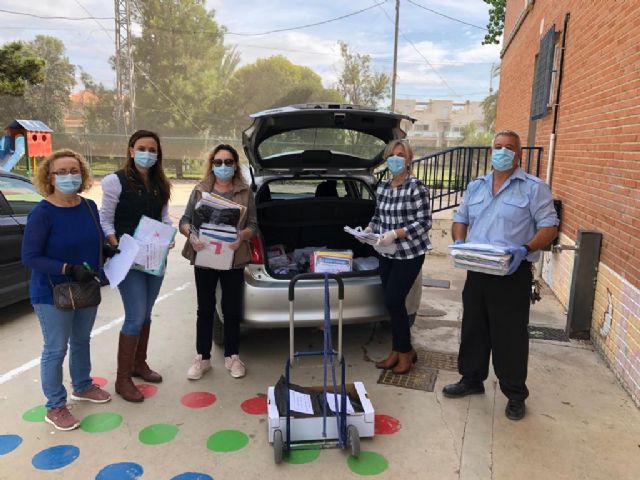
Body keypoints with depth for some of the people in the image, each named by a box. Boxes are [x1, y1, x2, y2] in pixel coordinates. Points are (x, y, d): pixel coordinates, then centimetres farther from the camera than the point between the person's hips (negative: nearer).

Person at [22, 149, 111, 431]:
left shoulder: (90, 207, -1)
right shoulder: (42, 213, -18)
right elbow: (29, 257, -20)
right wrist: (69, 269, -27)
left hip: (86, 289, 6)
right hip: (52, 294, -6)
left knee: (81, 340, 21)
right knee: (56, 349, 5)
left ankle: (82, 386, 43)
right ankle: (55, 407, 22)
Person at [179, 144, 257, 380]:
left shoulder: (245, 192, 2)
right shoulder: (200, 190, 3)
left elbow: (253, 225, 0)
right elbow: (185, 220, 2)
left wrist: (242, 236, -21)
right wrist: (191, 234, -20)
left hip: (233, 260, 0)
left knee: (232, 309, 9)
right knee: (205, 309, 10)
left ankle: (232, 357, 25)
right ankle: (202, 357, 23)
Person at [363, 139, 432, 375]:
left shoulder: (416, 187, -12)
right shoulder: (382, 187, 7)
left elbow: (425, 222, -14)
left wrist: (395, 234, -23)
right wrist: (369, 228, -3)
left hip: (410, 253, -6)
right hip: (387, 253, 6)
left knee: (393, 301, -5)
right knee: (393, 302, 9)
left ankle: (405, 351, 15)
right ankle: (398, 351, 24)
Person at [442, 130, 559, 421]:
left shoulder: (534, 188, -4)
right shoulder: (475, 187, 13)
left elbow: (549, 226, -8)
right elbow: (460, 219, 17)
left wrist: (526, 249, -25)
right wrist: (459, 241, -4)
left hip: (512, 274, -5)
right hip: (476, 271, 5)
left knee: (510, 335, 3)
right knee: (473, 329, 15)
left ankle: (515, 395, 20)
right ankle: (472, 380, 33)